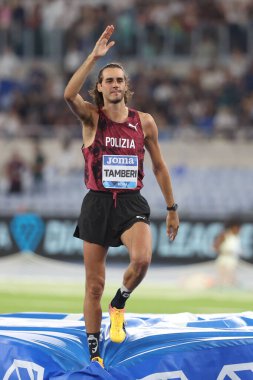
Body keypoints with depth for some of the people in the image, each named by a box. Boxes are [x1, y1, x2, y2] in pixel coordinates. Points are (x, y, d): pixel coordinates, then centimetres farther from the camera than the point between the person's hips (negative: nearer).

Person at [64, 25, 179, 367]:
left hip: (132, 203, 1)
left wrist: (172, 208, 13)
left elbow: (159, 166, 13)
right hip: (97, 204, -1)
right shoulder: (92, 117, -2)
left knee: (141, 259, -29)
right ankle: (94, 353, 16)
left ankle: (119, 306, 3)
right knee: (94, 284, 3)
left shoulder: (145, 122, 4)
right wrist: (94, 56, -28)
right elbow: (69, 95, -24)